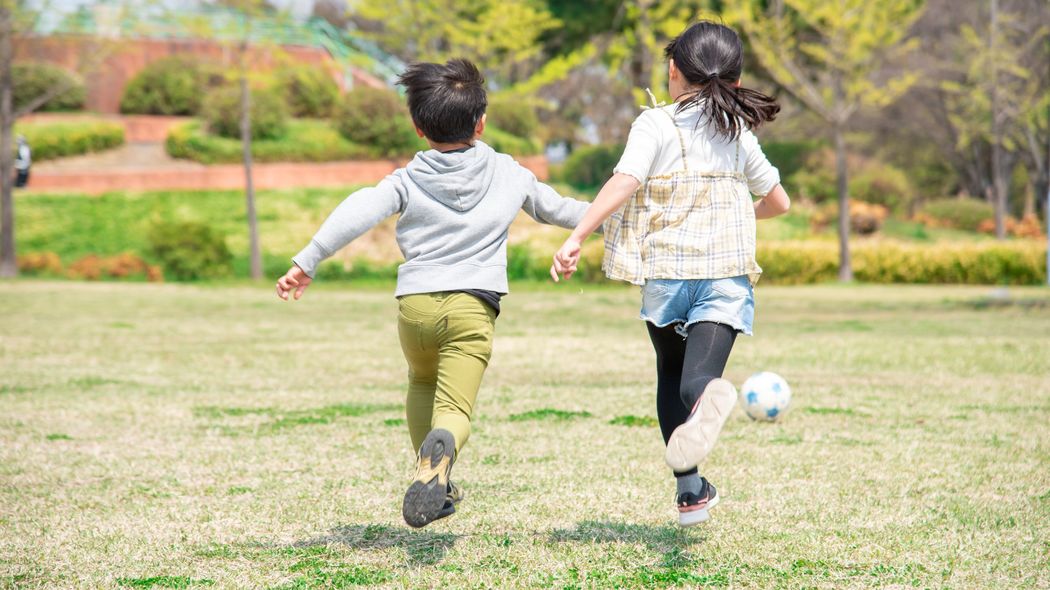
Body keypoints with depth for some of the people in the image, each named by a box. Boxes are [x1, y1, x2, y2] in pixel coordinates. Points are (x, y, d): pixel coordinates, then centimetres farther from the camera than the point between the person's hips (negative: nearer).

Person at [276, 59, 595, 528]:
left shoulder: (408, 180, 5)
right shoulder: (508, 174, 11)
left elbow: (358, 212, -10)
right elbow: (555, 208, 25)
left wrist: (307, 261, -13)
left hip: (415, 304, 1)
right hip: (472, 307, -1)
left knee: (423, 382, 30)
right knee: (455, 409, -8)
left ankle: (434, 486, 23)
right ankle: (439, 453, -45)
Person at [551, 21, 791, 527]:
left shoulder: (655, 124, -1)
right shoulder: (739, 133, 13)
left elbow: (624, 183, -17)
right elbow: (778, 201, 23)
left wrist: (575, 239, -18)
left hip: (666, 272, -1)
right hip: (727, 274, 1)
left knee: (672, 375, 21)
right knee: (698, 374, -15)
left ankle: (690, 490, 24)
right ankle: (708, 397, -55)